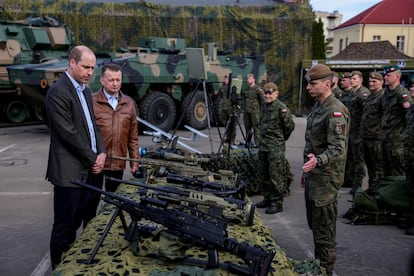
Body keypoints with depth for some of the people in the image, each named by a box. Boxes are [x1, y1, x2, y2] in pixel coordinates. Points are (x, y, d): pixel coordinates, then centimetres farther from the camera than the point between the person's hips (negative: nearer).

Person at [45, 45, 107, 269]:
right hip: (70, 172, -8)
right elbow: (68, 133, -17)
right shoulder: (58, 91, -13)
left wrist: (101, 153, 1)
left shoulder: (85, 90, 14)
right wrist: (93, 159, -10)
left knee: (89, 221, 15)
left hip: (89, 169, 8)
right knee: (65, 228, 3)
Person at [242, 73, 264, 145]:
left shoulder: (258, 89, -4)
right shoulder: (246, 90, 15)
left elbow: (262, 101, -5)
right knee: (247, 128, 9)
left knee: (256, 128, -5)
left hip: (255, 112, -6)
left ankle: (257, 143, -1)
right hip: (246, 112, 6)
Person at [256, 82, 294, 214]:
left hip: (276, 148, -8)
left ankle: (277, 203, 6)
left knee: (276, 176, -3)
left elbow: (290, 126, -8)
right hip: (263, 145, 8)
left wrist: (280, 138, 3)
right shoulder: (264, 106, 11)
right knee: (264, 174, 15)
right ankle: (268, 199, 29)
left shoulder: (281, 108, -13)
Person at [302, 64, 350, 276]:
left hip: (326, 179, -10)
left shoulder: (335, 111, -18)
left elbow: (338, 148, -25)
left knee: (324, 228, 1)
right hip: (313, 176, 10)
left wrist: (318, 161, -42)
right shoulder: (317, 107, 12)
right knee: (314, 224, 20)